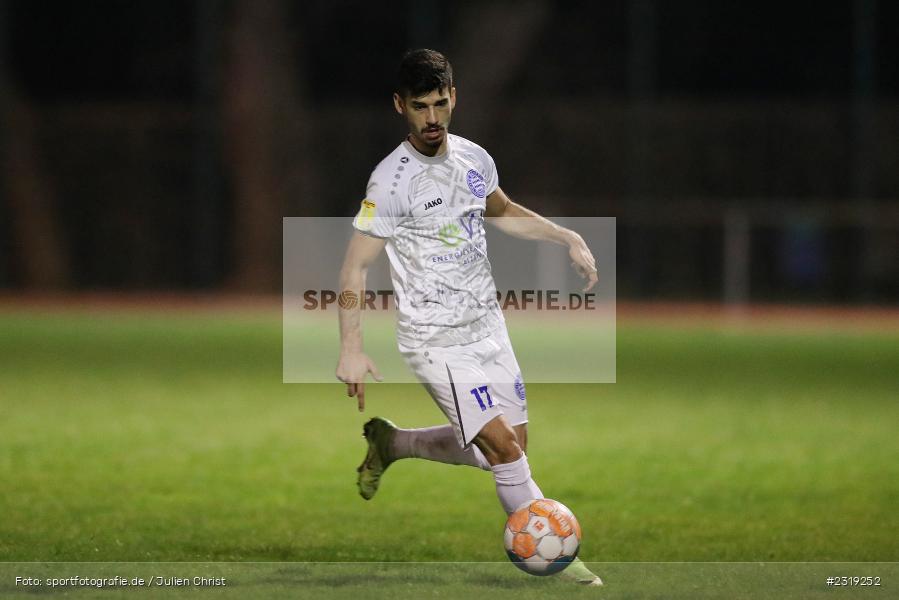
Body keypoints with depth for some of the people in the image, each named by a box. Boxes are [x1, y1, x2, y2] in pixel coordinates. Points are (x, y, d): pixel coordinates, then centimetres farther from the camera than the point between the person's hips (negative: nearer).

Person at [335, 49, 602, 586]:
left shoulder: (474, 158, 4)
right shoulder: (392, 180, -16)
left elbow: (501, 212, 26)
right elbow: (356, 266, -15)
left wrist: (569, 238, 15)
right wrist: (352, 350, -22)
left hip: (488, 328, 7)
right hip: (436, 340, -7)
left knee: (502, 451, 10)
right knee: (505, 449, -14)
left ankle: (390, 444, 29)